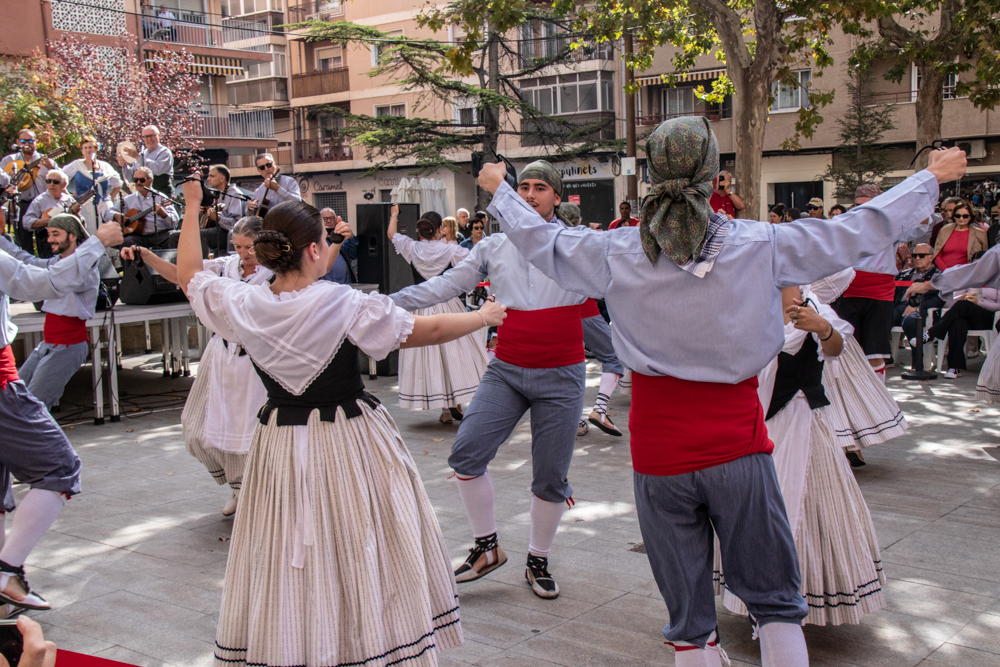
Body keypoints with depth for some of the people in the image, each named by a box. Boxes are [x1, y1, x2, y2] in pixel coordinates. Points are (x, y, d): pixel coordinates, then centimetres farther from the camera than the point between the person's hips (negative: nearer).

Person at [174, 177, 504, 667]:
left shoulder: (244, 305, -5)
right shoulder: (345, 304, -17)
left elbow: (188, 274, 14)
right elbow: (427, 331, -9)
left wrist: (192, 208, 24)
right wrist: (484, 316, 7)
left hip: (281, 445, 4)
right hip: (349, 443, -4)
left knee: (285, 565, 13)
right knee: (361, 554, 7)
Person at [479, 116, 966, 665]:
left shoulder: (618, 254, -6)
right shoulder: (761, 246, -8)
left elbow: (540, 239, 9)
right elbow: (859, 230, 3)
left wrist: (499, 190, 28)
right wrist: (932, 177, 18)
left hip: (658, 449, 1)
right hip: (736, 446, -1)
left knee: (687, 613, 12)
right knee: (774, 599, 12)